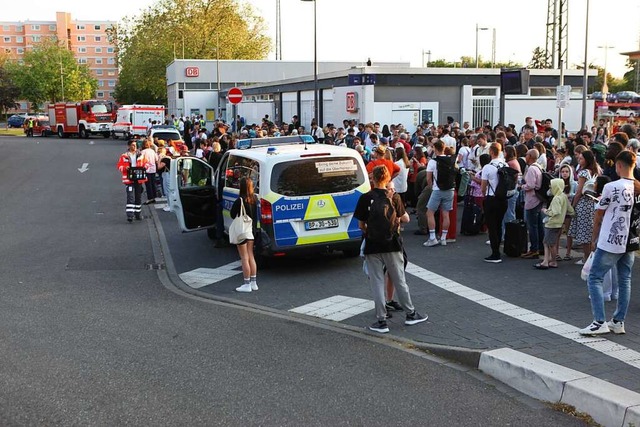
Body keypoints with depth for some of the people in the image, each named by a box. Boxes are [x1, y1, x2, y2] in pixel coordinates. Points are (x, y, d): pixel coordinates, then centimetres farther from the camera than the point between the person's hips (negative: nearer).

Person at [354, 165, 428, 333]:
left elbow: (361, 225, -5)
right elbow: (405, 219, 2)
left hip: (373, 246, -1)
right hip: (392, 245, 1)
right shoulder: (393, 198, -5)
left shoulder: (365, 198, -8)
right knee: (400, 281, 14)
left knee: (377, 283, 5)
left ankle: (381, 321, 7)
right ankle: (410, 314, 26)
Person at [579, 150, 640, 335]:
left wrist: (594, 238, 7)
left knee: (594, 278, 0)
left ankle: (599, 322, -6)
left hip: (610, 242, -6)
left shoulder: (611, 187, -14)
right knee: (624, 280, 12)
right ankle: (619, 322, 19)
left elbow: (598, 216, -5)